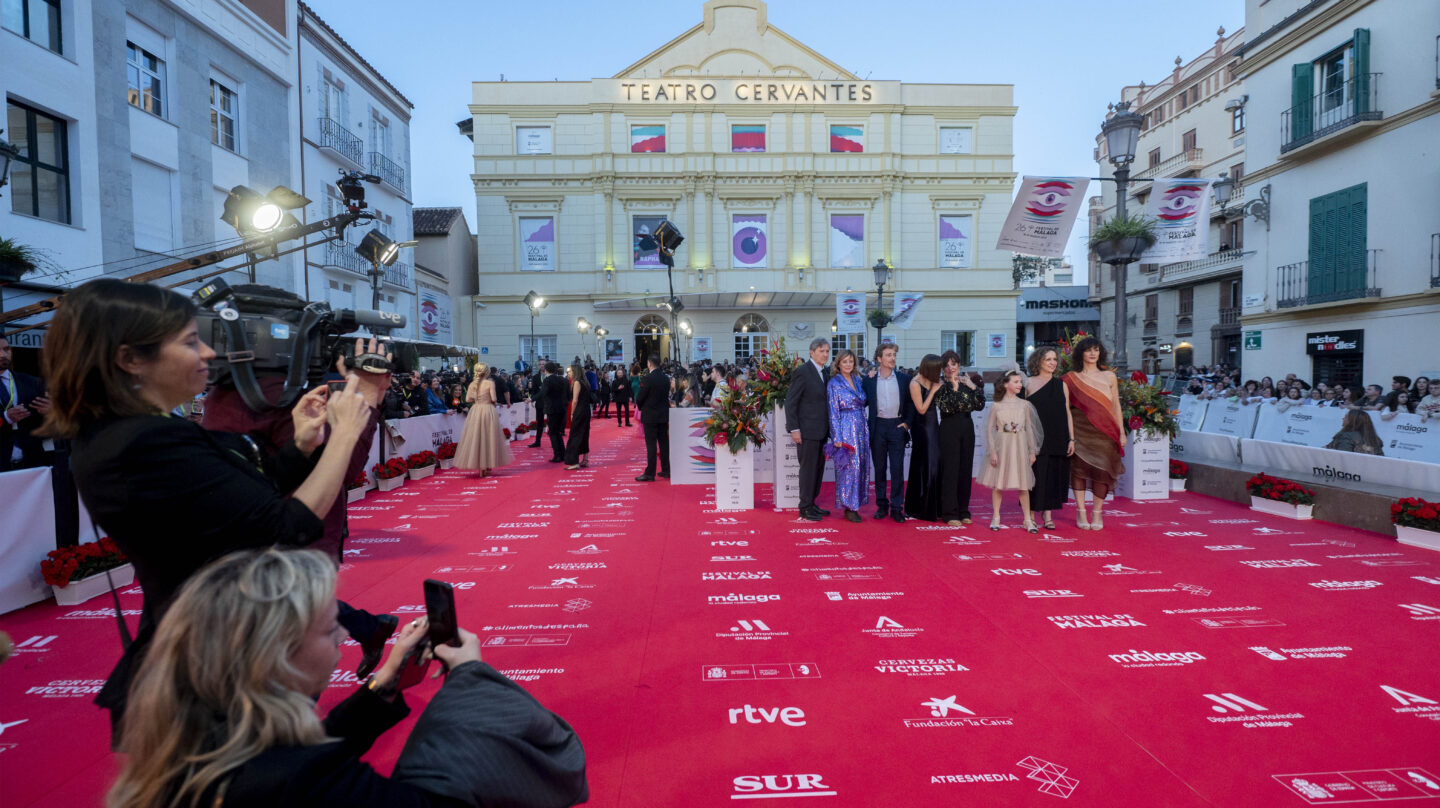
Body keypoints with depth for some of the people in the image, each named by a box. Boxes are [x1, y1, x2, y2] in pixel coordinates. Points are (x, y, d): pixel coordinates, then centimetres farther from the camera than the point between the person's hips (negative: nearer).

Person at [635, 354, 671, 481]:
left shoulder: (648, 378, -16)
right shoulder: (665, 378, 4)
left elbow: (639, 398, -13)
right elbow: (666, 395, 9)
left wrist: (640, 407, 7)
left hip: (650, 416, -7)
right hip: (664, 415, 7)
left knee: (651, 445, -4)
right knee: (664, 443, 13)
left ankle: (650, 473, -1)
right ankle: (666, 470, 20)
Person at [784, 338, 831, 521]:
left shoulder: (825, 373, 13)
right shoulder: (802, 372, -12)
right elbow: (790, 402, -13)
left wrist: (828, 429, 11)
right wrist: (794, 429, -16)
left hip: (821, 431, 8)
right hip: (807, 430, -8)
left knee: (818, 468, 13)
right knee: (808, 468, -1)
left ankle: (811, 503, 25)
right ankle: (805, 508, 9)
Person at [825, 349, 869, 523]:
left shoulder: (857, 380, 12)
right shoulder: (834, 383, -6)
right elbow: (833, 412, -8)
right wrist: (837, 437, -13)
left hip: (861, 429, 7)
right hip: (845, 429, -7)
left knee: (861, 466, 7)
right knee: (848, 467, -5)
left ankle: (854, 505, 17)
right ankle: (849, 507, 4)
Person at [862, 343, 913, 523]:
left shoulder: (904, 378, 6)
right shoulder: (869, 379, 3)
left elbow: (910, 403, 11)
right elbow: (863, 402, 6)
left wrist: (907, 422, 1)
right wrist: (865, 425, -4)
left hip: (897, 427, 0)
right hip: (877, 427, 0)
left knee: (897, 468, -2)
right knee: (879, 468, 8)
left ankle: (896, 508, 5)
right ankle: (881, 505, 18)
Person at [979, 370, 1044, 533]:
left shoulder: (1024, 405, 4)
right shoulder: (997, 406, -1)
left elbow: (1029, 428, 7)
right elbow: (989, 429, -1)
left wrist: (1032, 451, 5)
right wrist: (992, 451, -7)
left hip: (1020, 447, 1)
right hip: (1001, 446, -1)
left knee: (1023, 484, 3)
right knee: (998, 483, 4)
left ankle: (1028, 519, 10)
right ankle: (996, 517, 15)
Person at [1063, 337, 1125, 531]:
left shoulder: (1109, 376, 9)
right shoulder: (1071, 378, 3)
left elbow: (1116, 405, 10)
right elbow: (1066, 408, 1)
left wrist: (1121, 432, 7)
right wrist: (1070, 435, -6)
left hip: (1104, 431, 2)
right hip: (1080, 429, -1)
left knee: (1102, 469, 2)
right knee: (1079, 466, -1)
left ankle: (1097, 513, 16)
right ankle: (1081, 513, 9)